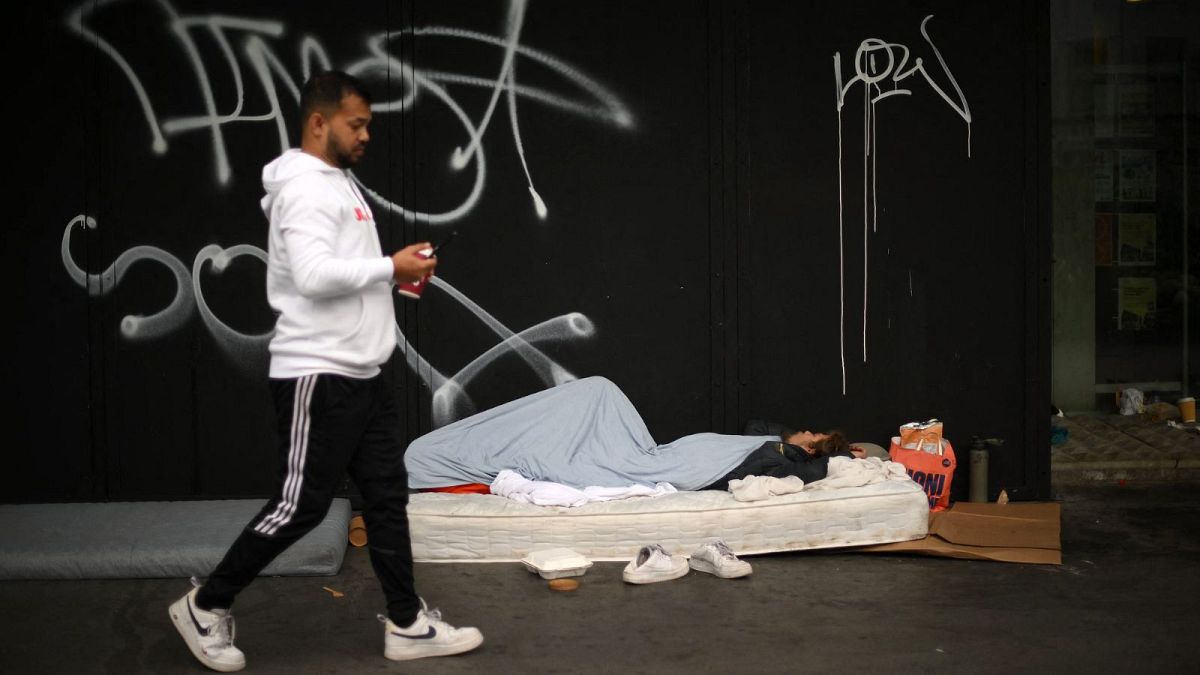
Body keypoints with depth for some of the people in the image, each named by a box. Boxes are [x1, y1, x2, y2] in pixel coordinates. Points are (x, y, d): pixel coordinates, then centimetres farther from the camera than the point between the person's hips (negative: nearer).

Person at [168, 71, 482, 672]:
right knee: (300, 504, -2)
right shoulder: (304, 187, -14)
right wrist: (391, 268, -17)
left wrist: (397, 268, 5)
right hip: (317, 376, -10)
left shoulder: (339, 183, 17)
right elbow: (314, 274, -28)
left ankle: (408, 625, 17)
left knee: (387, 496, 10)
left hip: (362, 375, 10)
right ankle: (206, 606, 14)